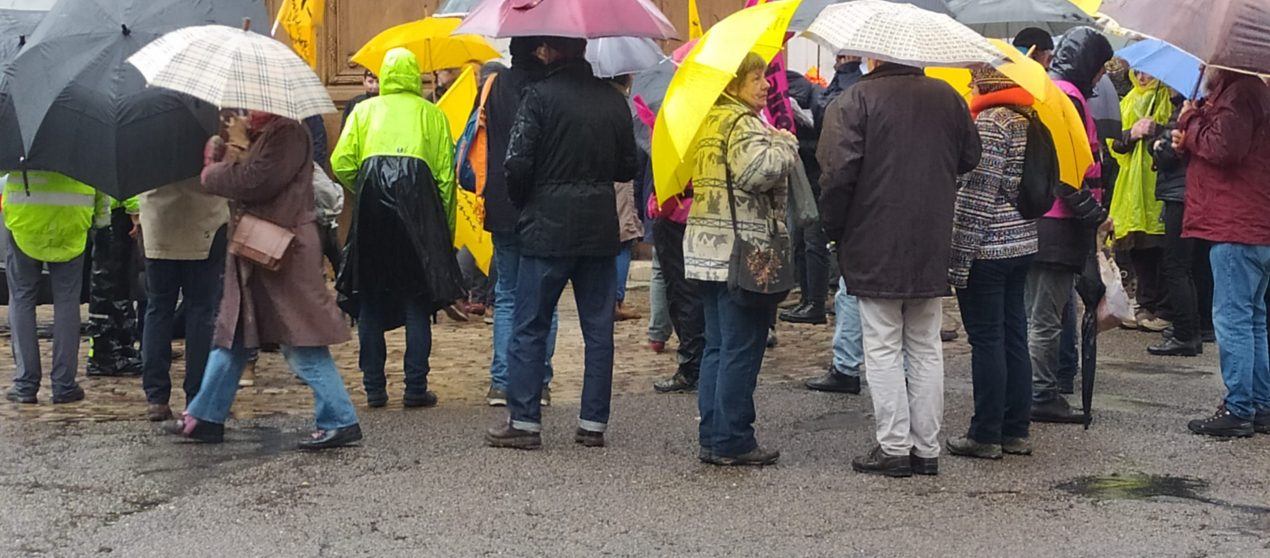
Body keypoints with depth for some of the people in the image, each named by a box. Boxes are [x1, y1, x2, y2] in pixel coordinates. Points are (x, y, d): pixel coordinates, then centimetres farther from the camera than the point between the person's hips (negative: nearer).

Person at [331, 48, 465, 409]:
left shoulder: (365, 110, 15)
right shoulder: (431, 113, 15)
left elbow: (341, 164, 4)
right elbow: (446, 173, 7)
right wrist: (446, 229, 11)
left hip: (372, 193, 1)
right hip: (417, 197, -1)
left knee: (370, 298, 9)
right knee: (417, 298, 5)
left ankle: (374, 388, 8)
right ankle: (416, 389, 1)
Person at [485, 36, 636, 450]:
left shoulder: (540, 95, -9)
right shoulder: (613, 99, 5)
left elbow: (518, 164, -13)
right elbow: (628, 167, 9)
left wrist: (523, 204, 5)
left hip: (548, 228, -4)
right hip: (600, 229, 4)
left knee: (530, 326, 4)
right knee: (598, 329, 9)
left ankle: (524, 422, 3)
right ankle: (594, 423, 11)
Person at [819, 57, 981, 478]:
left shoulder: (855, 100, -10)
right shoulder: (947, 98, 6)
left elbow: (839, 171, -15)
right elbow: (970, 158, 13)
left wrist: (833, 228, -2)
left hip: (875, 246, -5)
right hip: (932, 247, 5)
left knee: (883, 348, 2)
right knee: (926, 349, 12)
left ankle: (894, 447, 3)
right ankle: (926, 449, 15)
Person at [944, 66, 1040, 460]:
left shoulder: (990, 122, -15)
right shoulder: (1024, 120, 12)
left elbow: (977, 194, -19)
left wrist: (959, 256, -17)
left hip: (988, 247, -9)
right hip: (1021, 242, 9)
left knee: (986, 339, -2)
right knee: (1014, 336, 12)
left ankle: (986, 434, 4)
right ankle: (1016, 431, 19)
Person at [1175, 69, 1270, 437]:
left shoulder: (1240, 93, -14)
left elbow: (1223, 147, -23)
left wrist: (1190, 121, -7)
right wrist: (1188, 143, 3)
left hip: (1237, 228, -11)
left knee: (1232, 319, -6)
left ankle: (1238, 410, -4)